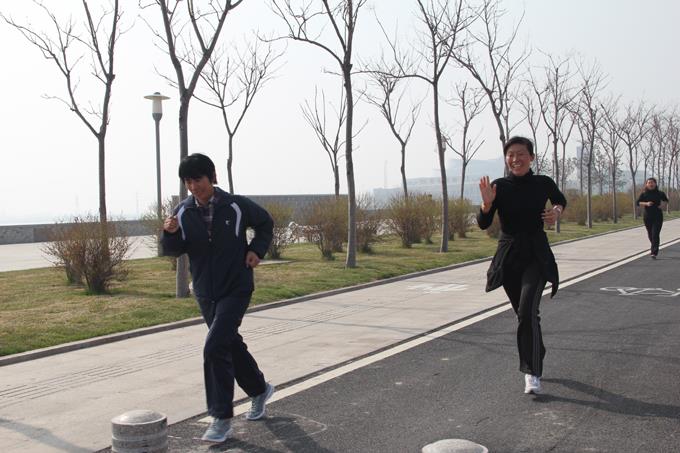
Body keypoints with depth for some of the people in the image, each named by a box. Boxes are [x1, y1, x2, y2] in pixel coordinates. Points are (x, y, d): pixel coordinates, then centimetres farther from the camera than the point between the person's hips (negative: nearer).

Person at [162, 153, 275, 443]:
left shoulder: (236, 206, -10)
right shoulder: (183, 212, -3)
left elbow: (265, 223, 8)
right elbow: (174, 251, -1)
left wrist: (257, 250, -6)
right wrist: (170, 233, -21)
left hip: (236, 289, -5)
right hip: (205, 293, 5)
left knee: (215, 348, -17)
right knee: (231, 345, 18)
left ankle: (222, 419, -8)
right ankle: (259, 390, 43)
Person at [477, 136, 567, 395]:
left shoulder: (543, 184, -5)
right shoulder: (499, 187, -6)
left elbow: (561, 200, 17)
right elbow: (483, 224, -12)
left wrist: (557, 211, -4)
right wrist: (487, 203, -30)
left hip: (537, 256, -2)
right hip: (509, 257, 2)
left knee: (527, 311, -20)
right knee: (524, 314, 14)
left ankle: (532, 373, -14)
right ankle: (537, 359, 37)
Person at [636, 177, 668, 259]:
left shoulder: (660, 193, 0)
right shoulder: (644, 194, 0)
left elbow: (666, 200, 15)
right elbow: (638, 202, -3)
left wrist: (663, 205, -5)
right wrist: (646, 203, -19)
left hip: (658, 216, -2)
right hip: (647, 217, 2)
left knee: (655, 234, -12)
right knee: (650, 234, 13)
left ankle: (654, 253, -14)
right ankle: (654, 248, 41)